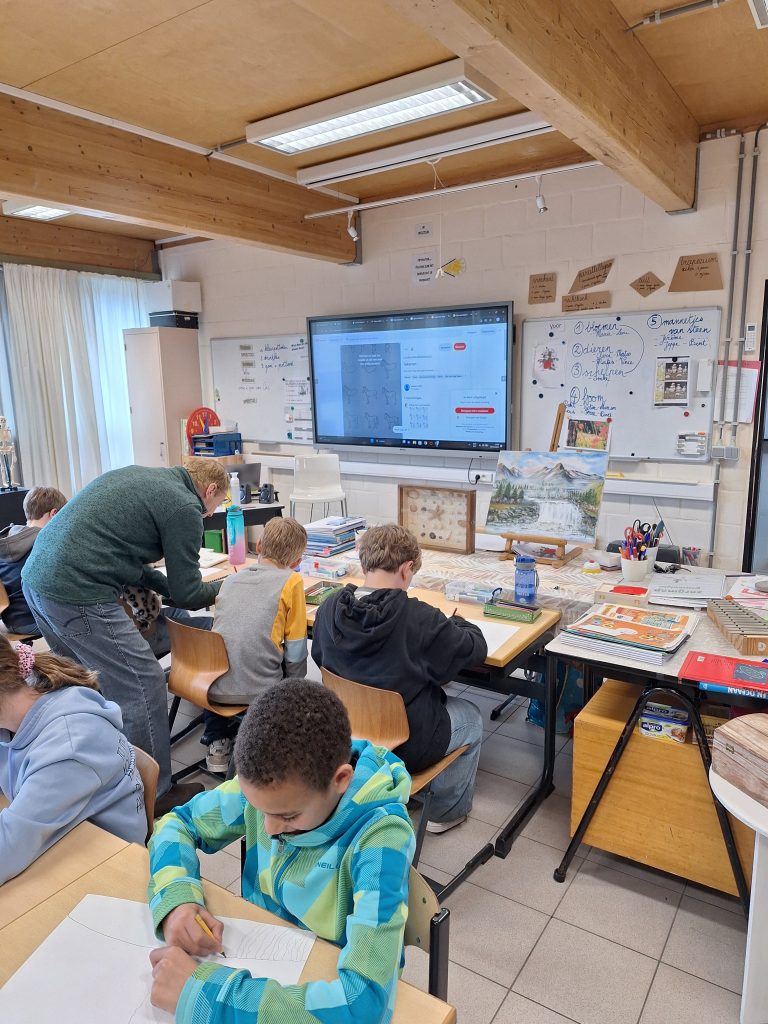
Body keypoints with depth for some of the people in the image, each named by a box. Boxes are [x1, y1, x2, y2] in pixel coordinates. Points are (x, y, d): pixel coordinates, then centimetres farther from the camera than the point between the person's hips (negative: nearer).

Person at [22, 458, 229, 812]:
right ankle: (153, 795, 14)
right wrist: (224, 587, 17)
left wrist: (165, 586, 22)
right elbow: (186, 594, -3)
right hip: (78, 594, -10)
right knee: (144, 687, 0)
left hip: (37, 576, 10)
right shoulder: (184, 508, -8)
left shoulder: (138, 475, 18)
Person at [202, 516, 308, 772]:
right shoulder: (291, 581, -4)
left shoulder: (230, 579, 10)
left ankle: (217, 743, 28)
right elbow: (295, 650, -3)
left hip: (215, 688, 4)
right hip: (259, 690, -4)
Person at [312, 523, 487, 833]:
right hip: (406, 745, -5)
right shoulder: (420, 619, -29)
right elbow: (476, 650, -13)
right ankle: (447, 810, 38)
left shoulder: (329, 608, -14)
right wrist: (456, 623, 9)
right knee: (471, 717, 24)